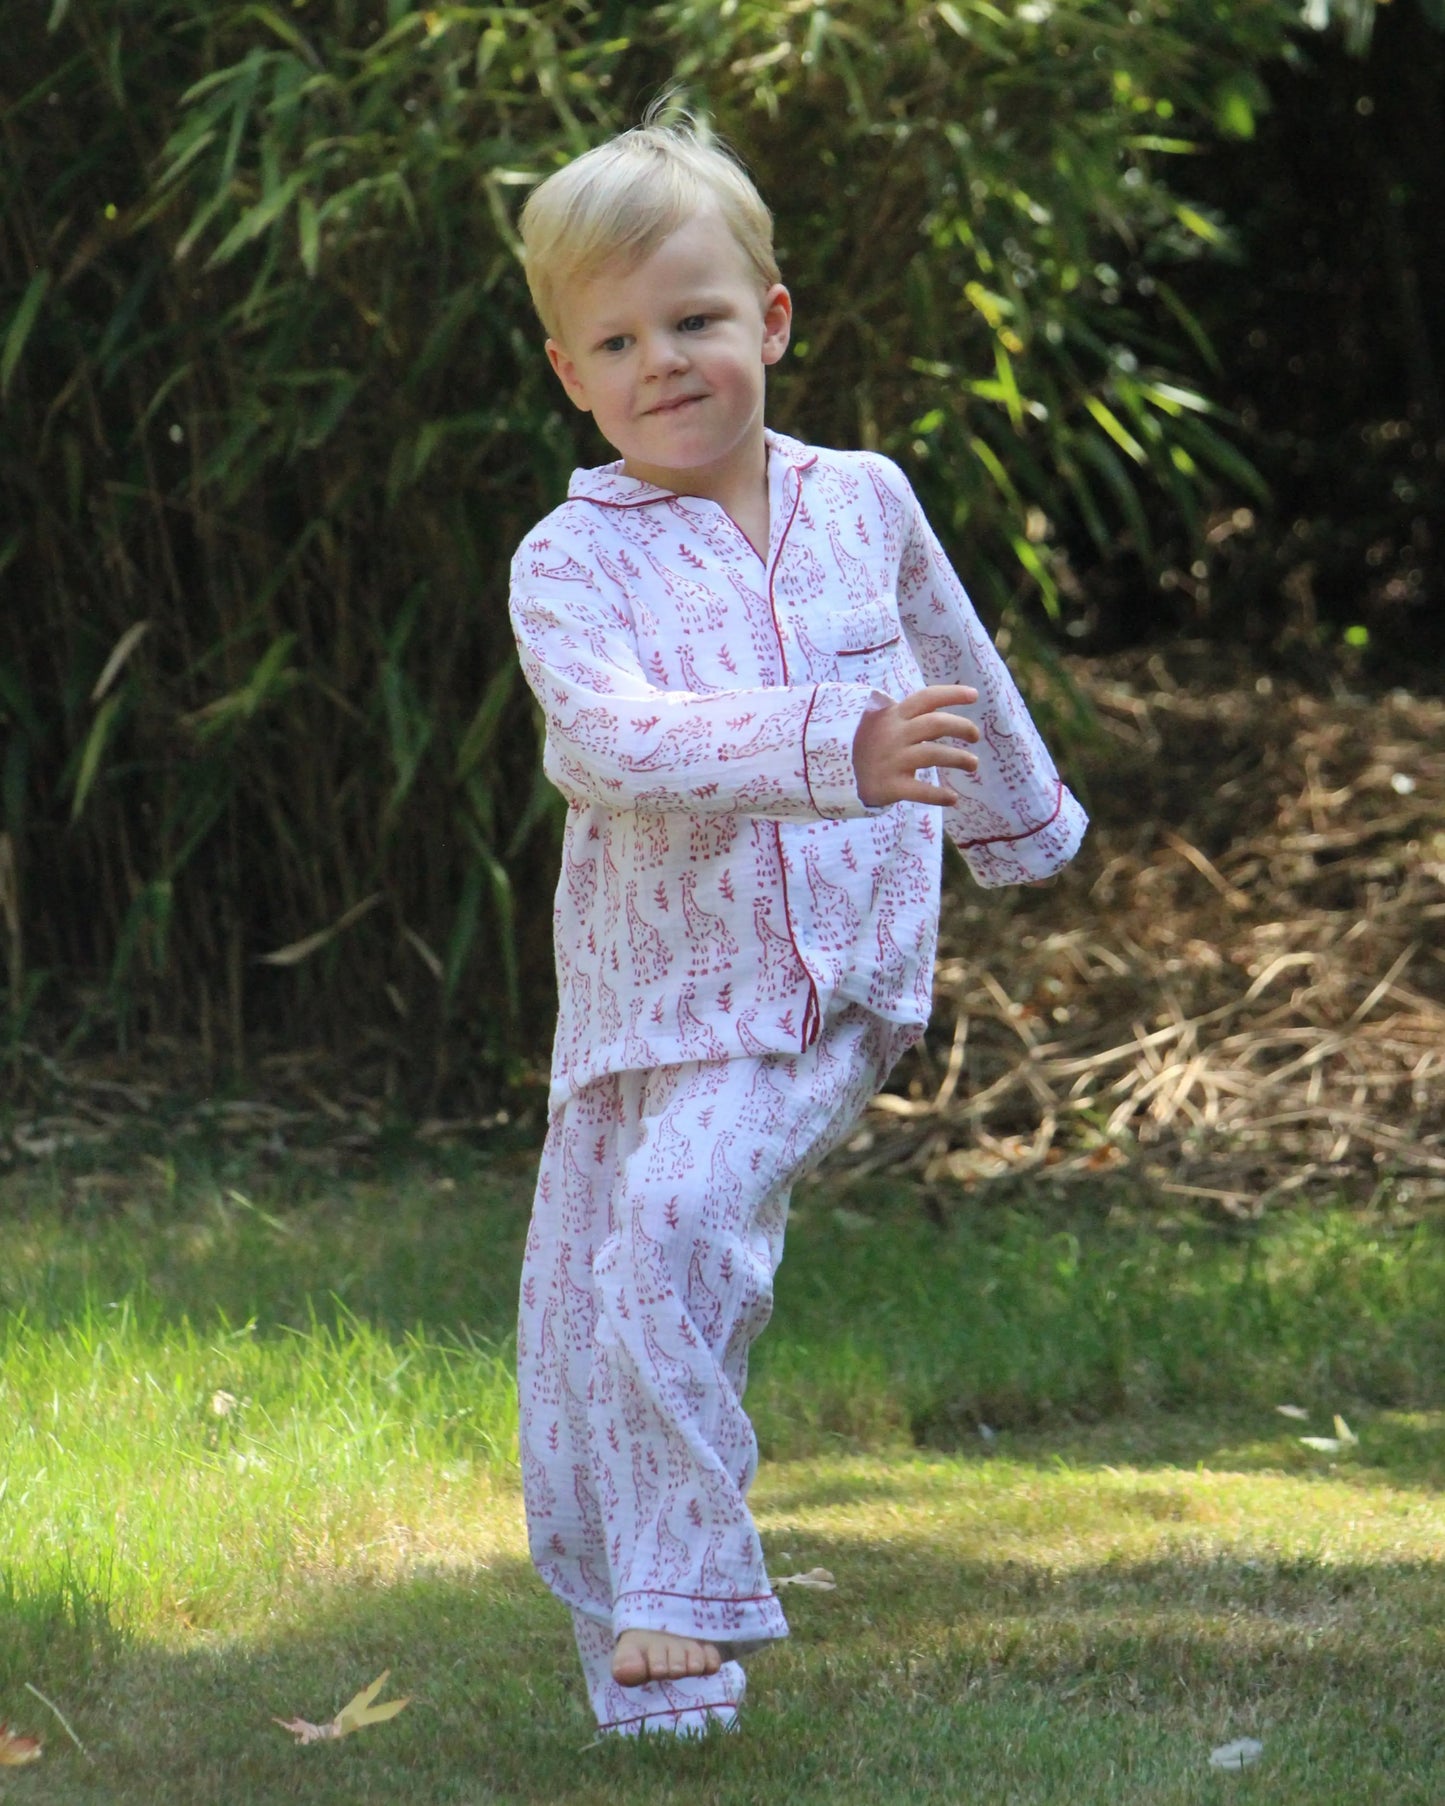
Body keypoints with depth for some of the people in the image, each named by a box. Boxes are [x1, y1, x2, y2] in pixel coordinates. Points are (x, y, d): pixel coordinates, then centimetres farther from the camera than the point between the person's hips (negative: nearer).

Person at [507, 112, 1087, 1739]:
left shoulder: (864, 503, 5)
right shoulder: (570, 563, -6)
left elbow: (954, 669, 26)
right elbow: (617, 733, -26)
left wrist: (1016, 813, 42)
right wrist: (834, 750, -39)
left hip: (831, 991, -1)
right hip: (643, 1000, 1)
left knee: (674, 1229, -24)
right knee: (576, 1336, 2)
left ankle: (683, 1601, -13)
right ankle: (637, 1664, 19)